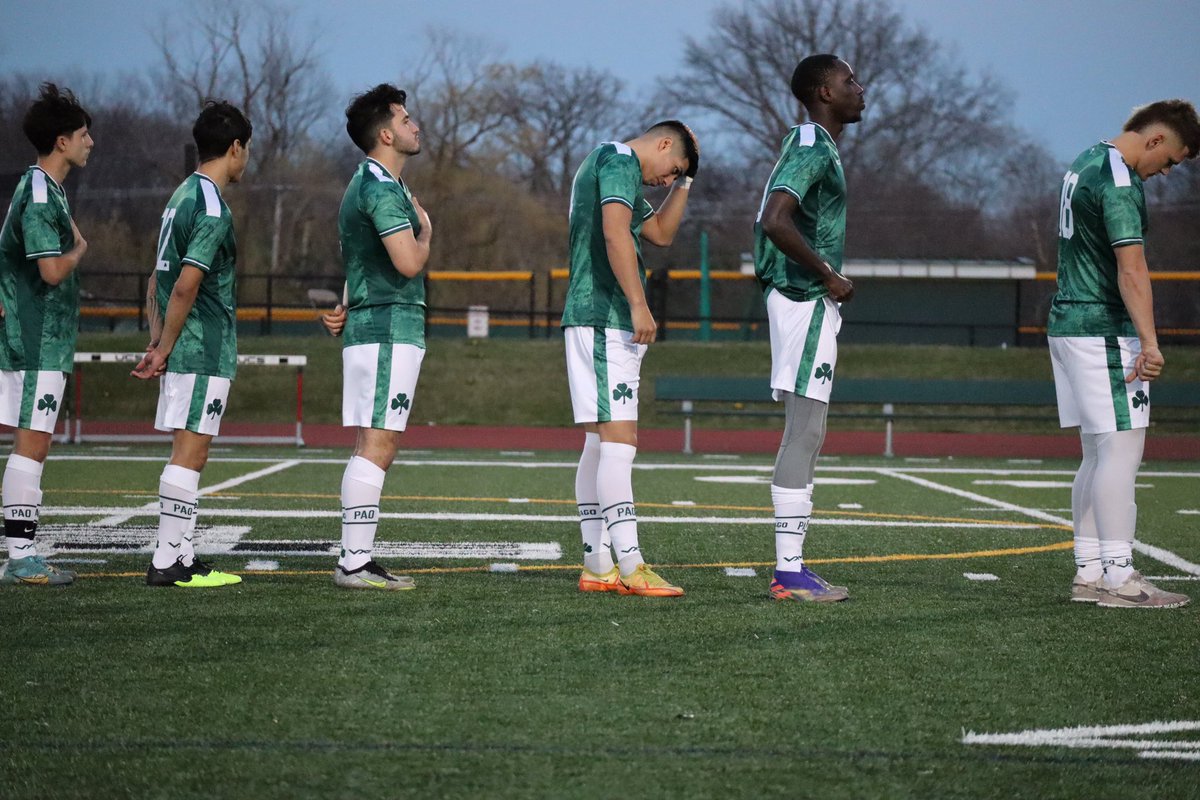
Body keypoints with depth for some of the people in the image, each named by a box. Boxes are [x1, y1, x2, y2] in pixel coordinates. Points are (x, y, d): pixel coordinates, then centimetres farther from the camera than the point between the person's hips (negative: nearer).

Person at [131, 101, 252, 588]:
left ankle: (182, 558, 15)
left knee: (190, 454, 12)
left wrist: (158, 342, 13)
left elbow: (159, 280, 17)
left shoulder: (183, 197, 15)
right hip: (205, 351, -9)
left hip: (183, 349, 9)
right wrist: (163, 350, -14)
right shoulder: (212, 209, -15)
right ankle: (166, 563, -6)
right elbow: (185, 287, -21)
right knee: (189, 454, -7)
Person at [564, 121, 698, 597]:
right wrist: (638, 305, -23)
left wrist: (683, 182, 27)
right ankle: (631, 568, -18)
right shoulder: (620, 162, -6)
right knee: (619, 441, -14)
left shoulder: (607, 165, 27)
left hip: (594, 321, 11)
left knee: (600, 444, 9)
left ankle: (597, 567, 10)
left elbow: (661, 233, 35)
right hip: (605, 320, -11)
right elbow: (616, 232, -21)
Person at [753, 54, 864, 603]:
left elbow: (781, 220, 27)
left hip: (810, 302, 10)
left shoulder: (816, 147, 18)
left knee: (805, 435, 10)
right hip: (806, 302, -10)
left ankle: (791, 567, 12)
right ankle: (789, 570, -9)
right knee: (804, 433, -10)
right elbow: (775, 221, -27)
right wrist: (829, 275, -19)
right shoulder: (812, 150, -14)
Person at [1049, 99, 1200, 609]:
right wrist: (1149, 342, -33)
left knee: (1098, 452, 12)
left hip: (1066, 323, 10)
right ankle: (1119, 578, -11)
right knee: (1121, 448, -9)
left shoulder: (1086, 162, 15)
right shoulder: (1119, 181, -16)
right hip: (1103, 330, -10)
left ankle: (1088, 573, 12)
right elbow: (1131, 268, -26)